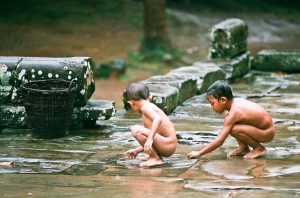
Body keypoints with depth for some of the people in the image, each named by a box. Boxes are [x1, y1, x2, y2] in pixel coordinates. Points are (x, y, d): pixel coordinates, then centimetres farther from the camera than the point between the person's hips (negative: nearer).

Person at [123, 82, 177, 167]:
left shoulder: (145, 107, -10)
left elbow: (158, 119, -33)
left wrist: (150, 138, -39)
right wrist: (137, 150, 36)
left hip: (167, 146, -10)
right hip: (170, 147, 10)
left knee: (136, 130, -22)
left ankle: (156, 158, -13)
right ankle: (156, 155, 14)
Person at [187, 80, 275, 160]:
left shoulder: (232, 114, -25)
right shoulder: (237, 101, -1)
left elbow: (219, 141, -26)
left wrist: (199, 153, -22)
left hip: (267, 133, -9)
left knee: (233, 129, -28)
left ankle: (260, 148, -8)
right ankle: (243, 147, 9)